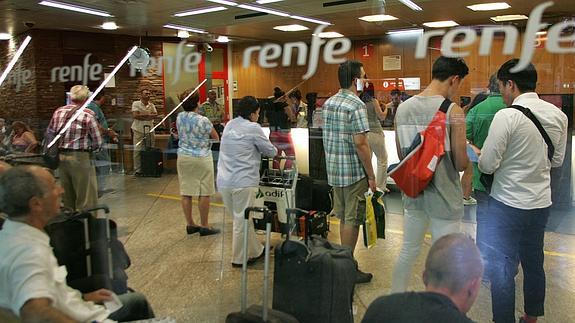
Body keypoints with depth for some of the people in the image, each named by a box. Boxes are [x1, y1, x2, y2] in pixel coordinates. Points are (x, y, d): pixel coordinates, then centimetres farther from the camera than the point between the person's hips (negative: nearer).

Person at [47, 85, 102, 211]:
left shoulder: (58, 112, 5)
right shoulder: (88, 114, -10)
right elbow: (97, 142, -8)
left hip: (61, 156, 6)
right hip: (80, 158, -6)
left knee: (67, 197, 18)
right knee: (86, 198, 0)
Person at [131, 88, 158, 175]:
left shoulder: (152, 105, 12)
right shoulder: (136, 104, -1)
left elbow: (155, 115, -3)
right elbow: (135, 115, -14)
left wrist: (142, 115, -14)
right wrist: (148, 115, -10)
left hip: (150, 130, 4)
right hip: (138, 130, -4)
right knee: (137, 150, -3)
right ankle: (137, 169, 3)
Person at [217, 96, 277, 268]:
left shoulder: (229, 125, 13)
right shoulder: (253, 128, -8)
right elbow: (270, 151, 1)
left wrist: (254, 150, 20)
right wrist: (275, 150, 21)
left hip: (224, 181, 8)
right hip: (243, 183, -8)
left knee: (242, 219, 17)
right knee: (242, 221, 5)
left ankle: (255, 251, 30)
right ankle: (239, 258, 16)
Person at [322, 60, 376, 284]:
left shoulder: (328, 103, 10)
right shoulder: (356, 105, -16)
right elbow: (360, 143, -20)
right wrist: (371, 175, -13)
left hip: (334, 170, 8)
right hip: (354, 172, -8)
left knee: (344, 217, 17)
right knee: (352, 220, 1)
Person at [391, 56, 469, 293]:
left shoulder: (403, 108, 1)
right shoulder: (453, 111, -16)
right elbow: (461, 164, -13)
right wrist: (471, 154, 7)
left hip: (413, 193, 6)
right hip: (444, 197, -6)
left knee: (408, 251, 20)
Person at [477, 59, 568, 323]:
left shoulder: (507, 116, -19)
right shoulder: (558, 115, 1)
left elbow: (488, 165, -17)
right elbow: (557, 160, 12)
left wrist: (479, 156, 3)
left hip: (508, 203, -7)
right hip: (542, 202, 7)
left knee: (502, 268, 3)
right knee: (534, 263, 21)